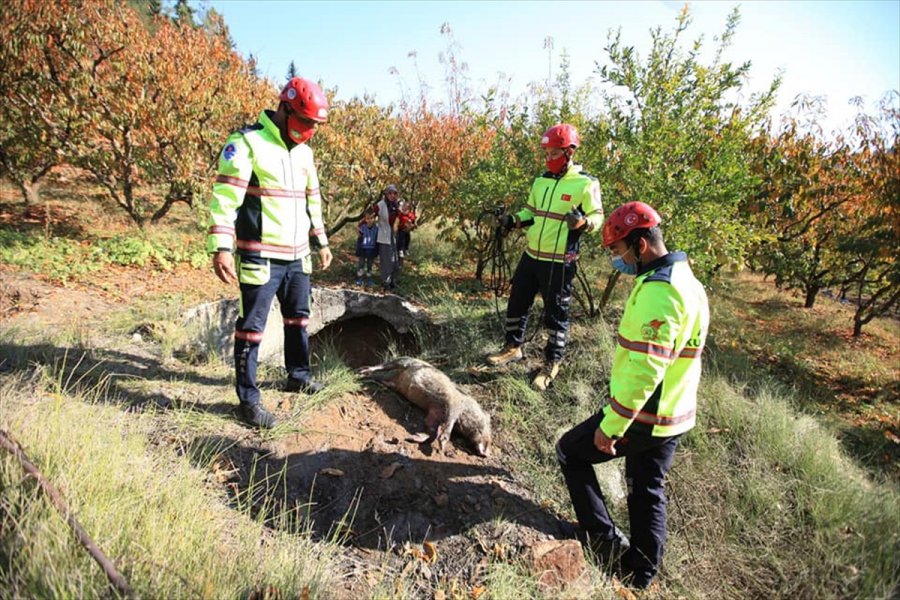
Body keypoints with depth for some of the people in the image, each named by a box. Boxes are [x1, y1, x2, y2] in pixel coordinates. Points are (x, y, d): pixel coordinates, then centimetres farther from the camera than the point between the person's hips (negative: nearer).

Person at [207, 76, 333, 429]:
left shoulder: (303, 151, 14)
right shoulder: (246, 144, -10)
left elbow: (312, 199, 22)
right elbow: (224, 198, -16)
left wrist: (321, 240, 22)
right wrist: (221, 247, -24)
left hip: (297, 256, 8)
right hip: (261, 257, -7)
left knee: (298, 318, 17)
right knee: (252, 327, -1)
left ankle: (298, 376, 35)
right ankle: (248, 399, 10)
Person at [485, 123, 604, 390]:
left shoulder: (586, 184, -9)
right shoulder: (541, 181, 10)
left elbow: (597, 217, -7)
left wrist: (583, 222, -28)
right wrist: (513, 220, 3)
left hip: (559, 262, -6)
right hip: (531, 255, 7)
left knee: (556, 313, 4)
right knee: (517, 302, 14)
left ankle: (552, 362, 20)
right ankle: (513, 346, 34)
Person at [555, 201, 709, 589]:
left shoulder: (657, 290, -25)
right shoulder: (686, 280, 8)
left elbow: (643, 369, -30)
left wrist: (610, 426, -23)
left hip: (642, 416, -9)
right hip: (673, 416, 9)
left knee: (571, 451, 10)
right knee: (648, 490, 21)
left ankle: (606, 541, 17)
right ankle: (640, 573, 37)